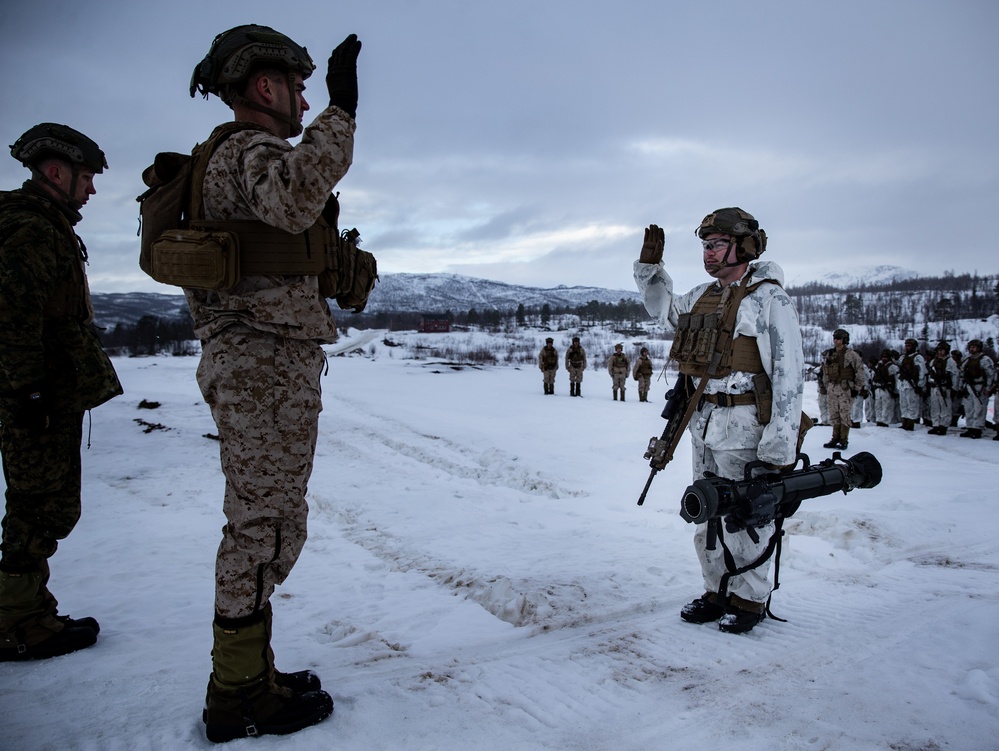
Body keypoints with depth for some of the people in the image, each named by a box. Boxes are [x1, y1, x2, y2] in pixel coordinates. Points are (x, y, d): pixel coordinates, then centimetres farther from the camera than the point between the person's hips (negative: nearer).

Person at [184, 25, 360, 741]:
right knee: (266, 526, -3)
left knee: (256, 522, 15)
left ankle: (245, 676, 28)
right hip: (270, 362, -11)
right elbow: (294, 200, -33)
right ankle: (242, 697, 10)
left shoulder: (233, 156, 23)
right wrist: (340, 111, -26)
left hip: (246, 361, 11)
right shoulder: (250, 149, -9)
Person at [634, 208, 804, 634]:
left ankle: (749, 600, 21)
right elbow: (664, 310, 32)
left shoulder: (769, 300, -11)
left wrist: (780, 444, -19)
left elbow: (788, 375, -15)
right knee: (707, 515, 15)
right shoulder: (703, 296, 11)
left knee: (744, 516, 3)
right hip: (703, 425, 8)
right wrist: (650, 267, 18)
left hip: (744, 428, -8)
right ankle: (717, 592, 30)